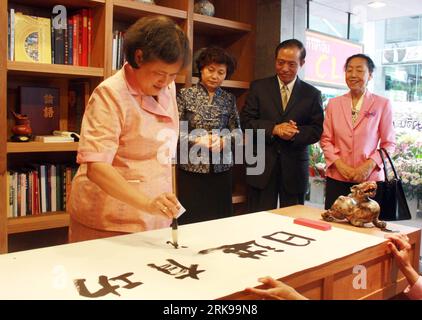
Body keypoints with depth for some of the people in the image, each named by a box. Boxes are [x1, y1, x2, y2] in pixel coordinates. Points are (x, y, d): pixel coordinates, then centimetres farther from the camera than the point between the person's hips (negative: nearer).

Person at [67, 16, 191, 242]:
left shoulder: (168, 88, 4)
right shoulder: (110, 94, -17)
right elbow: (96, 167, -25)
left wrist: (167, 205, 12)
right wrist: (147, 203, -36)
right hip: (109, 223, -6)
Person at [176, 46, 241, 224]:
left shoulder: (229, 99, 8)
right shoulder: (185, 95, -1)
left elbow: (236, 130, 7)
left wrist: (224, 141, -13)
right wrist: (197, 140, -18)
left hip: (221, 168, 3)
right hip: (191, 168, -3)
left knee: (221, 217, 7)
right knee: (190, 220, 1)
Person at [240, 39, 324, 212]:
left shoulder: (312, 94, 7)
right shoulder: (259, 87, 6)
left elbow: (317, 130, 3)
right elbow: (246, 121, -1)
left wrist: (295, 134, -17)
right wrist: (274, 129, -16)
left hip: (295, 169, 1)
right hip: (262, 166, -1)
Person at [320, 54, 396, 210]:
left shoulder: (382, 104, 1)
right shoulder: (334, 103, 8)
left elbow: (389, 143, 2)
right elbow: (326, 139, 7)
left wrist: (370, 165, -12)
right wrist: (339, 164, -7)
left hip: (370, 179, -2)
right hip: (336, 179, 2)